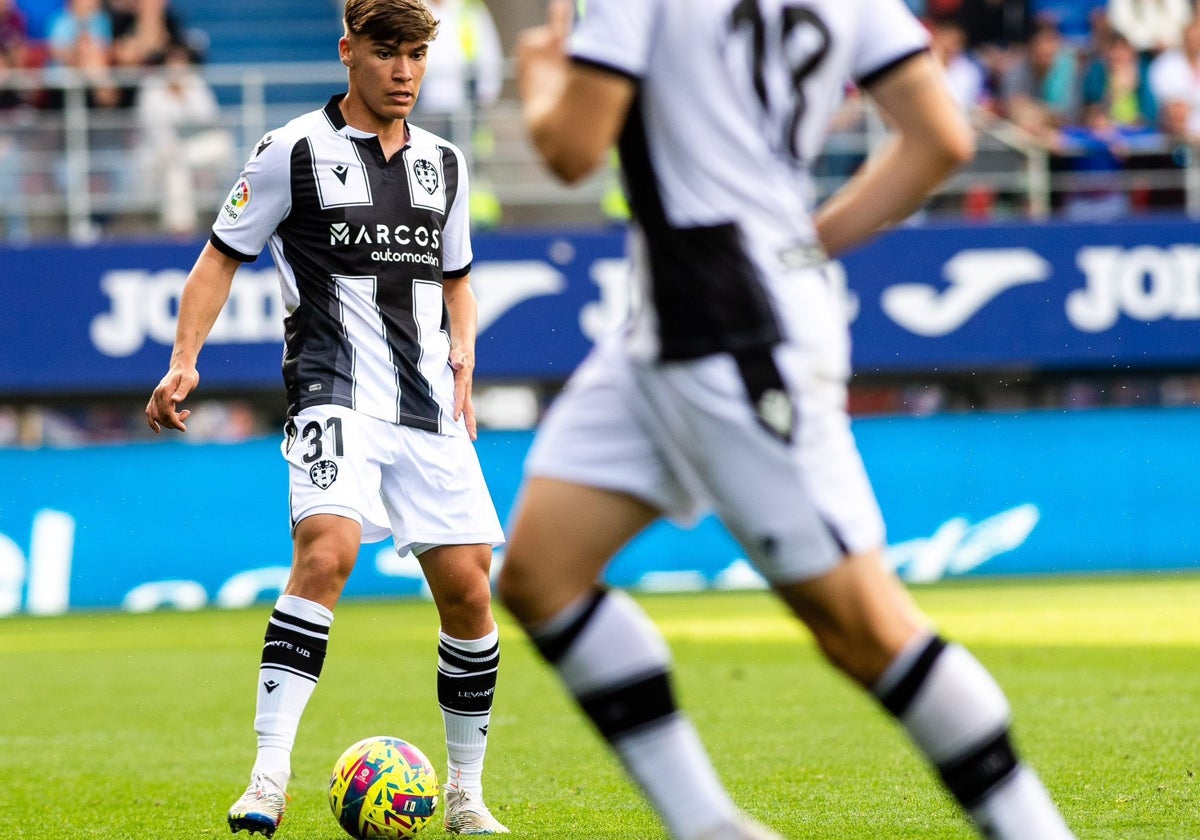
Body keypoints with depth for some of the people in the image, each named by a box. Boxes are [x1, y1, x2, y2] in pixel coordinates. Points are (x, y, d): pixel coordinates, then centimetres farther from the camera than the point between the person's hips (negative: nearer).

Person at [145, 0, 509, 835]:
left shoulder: (444, 162, 15)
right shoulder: (293, 153, 0)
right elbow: (223, 257, 5)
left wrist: (462, 354, 10)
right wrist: (185, 359, -7)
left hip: (431, 406, 5)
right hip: (336, 394, -5)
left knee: (468, 589, 1)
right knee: (326, 550, -28)